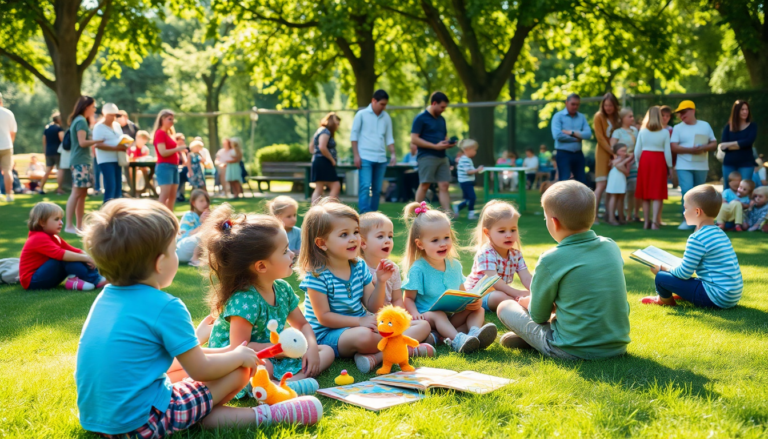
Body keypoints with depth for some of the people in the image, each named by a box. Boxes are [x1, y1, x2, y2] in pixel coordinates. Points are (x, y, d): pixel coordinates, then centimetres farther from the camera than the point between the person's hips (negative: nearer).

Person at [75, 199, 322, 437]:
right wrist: (238, 356, 9)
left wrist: (191, 340, 28)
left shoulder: (106, 297, 8)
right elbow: (200, 370, -8)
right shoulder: (165, 307, -16)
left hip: (94, 417, 9)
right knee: (240, 370, -1)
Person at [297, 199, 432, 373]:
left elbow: (373, 307, 7)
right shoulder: (317, 275, -14)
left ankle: (376, 356, -24)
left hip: (360, 324, 7)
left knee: (421, 326, -3)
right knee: (363, 336, -42)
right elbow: (324, 317, -16)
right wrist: (359, 322, -22)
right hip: (329, 334, -7)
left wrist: (381, 281, -9)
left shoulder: (360, 266, 6)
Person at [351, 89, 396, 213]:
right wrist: (356, 155, -6)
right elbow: (354, 135, 1)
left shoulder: (386, 117, 12)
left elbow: (389, 138, 17)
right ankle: (364, 214, -20)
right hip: (365, 158, -4)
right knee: (365, 186, -15)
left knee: (377, 189, 5)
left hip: (381, 159, 4)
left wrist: (393, 154, 2)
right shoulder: (362, 114, 1)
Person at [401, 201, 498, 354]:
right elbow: (408, 298, -6)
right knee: (437, 314, -35)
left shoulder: (454, 265, 10)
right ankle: (457, 340, -55)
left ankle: (474, 332, -39)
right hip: (428, 317, -6)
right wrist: (415, 313, -27)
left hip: (453, 317, 6)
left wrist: (474, 301, -7)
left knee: (479, 309, -10)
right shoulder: (418, 269, -7)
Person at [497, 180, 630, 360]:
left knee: (505, 306, 9)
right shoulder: (612, 247, 1)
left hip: (574, 351, -5)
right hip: (618, 347, 6)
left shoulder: (551, 260, -16)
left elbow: (538, 315, -6)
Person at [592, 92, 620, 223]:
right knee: (601, 184, -12)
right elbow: (600, 138, -8)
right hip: (603, 152, -5)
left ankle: (609, 213, 12)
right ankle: (594, 215, -13)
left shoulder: (618, 116, 8)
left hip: (615, 153, 5)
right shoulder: (599, 116, -6)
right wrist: (612, 152, -11)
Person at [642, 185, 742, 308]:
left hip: (716, 297, -10)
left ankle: (665, 299, 19)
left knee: (662, 277, -6)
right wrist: (672, 266, 29)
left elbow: (683, 273, -13)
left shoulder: (697, 238, -16)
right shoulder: (719, 233, 13)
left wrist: (663, 268, 5)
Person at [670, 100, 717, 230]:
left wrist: (703, 148, -13)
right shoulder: (678, 128, 2)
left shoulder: (705, 126, 8)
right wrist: (690, 150, -20)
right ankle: (687, 220, -11)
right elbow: (673, 147, -7)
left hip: (702, 167, 2)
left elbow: (714, 144, 8)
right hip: (684, 167, -2)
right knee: (687, 192, -15)